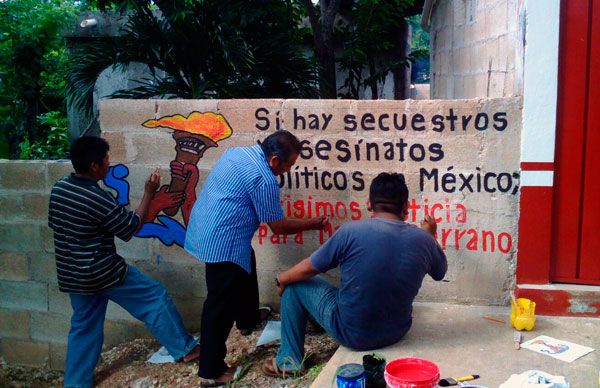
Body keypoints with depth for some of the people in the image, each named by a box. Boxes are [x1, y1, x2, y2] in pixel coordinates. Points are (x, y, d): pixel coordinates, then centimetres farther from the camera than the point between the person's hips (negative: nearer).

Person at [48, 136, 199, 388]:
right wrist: (149, 194, -6)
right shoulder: (99, 199, -23)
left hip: (72, 275, 8)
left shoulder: (59, 188, 1)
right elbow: (132, 227, -12)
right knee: (155, 298, 6)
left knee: (84, 326, 19)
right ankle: (184, 349, 15)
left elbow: (53, 224, 15)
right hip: (103, 273, -8)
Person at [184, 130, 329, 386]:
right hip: (222, 242, -10)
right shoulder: (263, 179, -20)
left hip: (204, 228, 10)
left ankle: (248, 320, 51)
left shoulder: (238, 152, 6)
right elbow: (278, 226, -11)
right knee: (221, 305, -2)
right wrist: (313, 224, 1)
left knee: (246, 268, 30)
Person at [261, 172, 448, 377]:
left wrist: (281, 280, 13)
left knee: (295, 284, 14)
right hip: (396, 333, 5)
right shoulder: (423, 239, -11)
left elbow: (308, 269, -8)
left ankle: (289, 361, 21)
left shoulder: (351, 231, -20)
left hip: (352, 334, -4)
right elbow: (440, 273, 11)